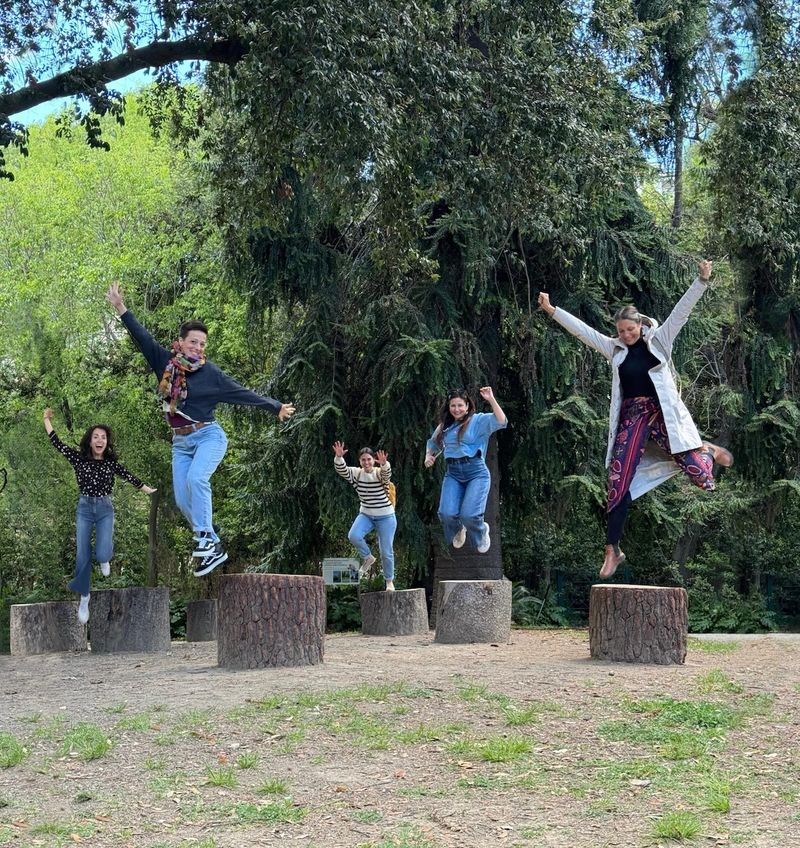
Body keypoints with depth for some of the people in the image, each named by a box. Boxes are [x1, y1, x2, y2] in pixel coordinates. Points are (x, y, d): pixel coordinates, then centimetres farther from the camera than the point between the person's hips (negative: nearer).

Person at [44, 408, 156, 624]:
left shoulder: (111, 462, 0)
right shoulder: (79, 458, -1)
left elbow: (130, 477, 9)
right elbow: (57, 443, 1)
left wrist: (150, 491, 15)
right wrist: (47, 420, 0)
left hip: (105, 509, 0)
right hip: (84, 508, 0)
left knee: (101, 554, -17)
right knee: (82, 556, 0)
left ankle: (105, 558, 24)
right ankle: (84, 598, 14)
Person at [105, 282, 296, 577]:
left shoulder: (211, 374, -6)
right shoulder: (165, 362, 3)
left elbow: (243, 393, -3)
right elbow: (142, 337, 3)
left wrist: (276, 407, -3)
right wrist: (120, 307, -1)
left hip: (208, 436, -4)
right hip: (180, 442, 4)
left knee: (196, 478, -31)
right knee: (182, 500, -3)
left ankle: (204, 538, -24)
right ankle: (214, 549, 7)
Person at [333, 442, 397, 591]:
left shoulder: (380, 473, -14)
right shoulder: (356, 473, -3)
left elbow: (387, 473, -37)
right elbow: (341, 469, -19)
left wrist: (384, 464, -60)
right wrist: (338, 457, -39)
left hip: (386, 517, -3)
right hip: (366, 515, 3)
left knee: (386, 552, 0)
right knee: (353, 536, -25)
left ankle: (389, 581, 22)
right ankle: (368, 558, 3)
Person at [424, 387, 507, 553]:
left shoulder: (478, 420, 2)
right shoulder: (444, 426, 18)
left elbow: (501, 422, -14)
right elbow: (433, 444, 33)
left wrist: (491, 400, -19)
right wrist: (428, 456, 13)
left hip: (476, 472, -4)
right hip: (452, 473, 4)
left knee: (469, 515, -19)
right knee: (447, 514, -15)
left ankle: (482, 532, 20)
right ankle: (458, 530, 24)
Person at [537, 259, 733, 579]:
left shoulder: (659, 339, 4)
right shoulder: (614, 348, 9)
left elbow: (682, 310, -5)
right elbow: (581, 329, 8)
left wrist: (702, 280, -15)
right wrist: (552, 310, 4)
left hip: (663, 413, -2)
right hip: (631, 417, 2)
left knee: (699, 475, -9)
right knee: (619, 481, -6)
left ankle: (706, 450, 31)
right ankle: (612, 550, 3)